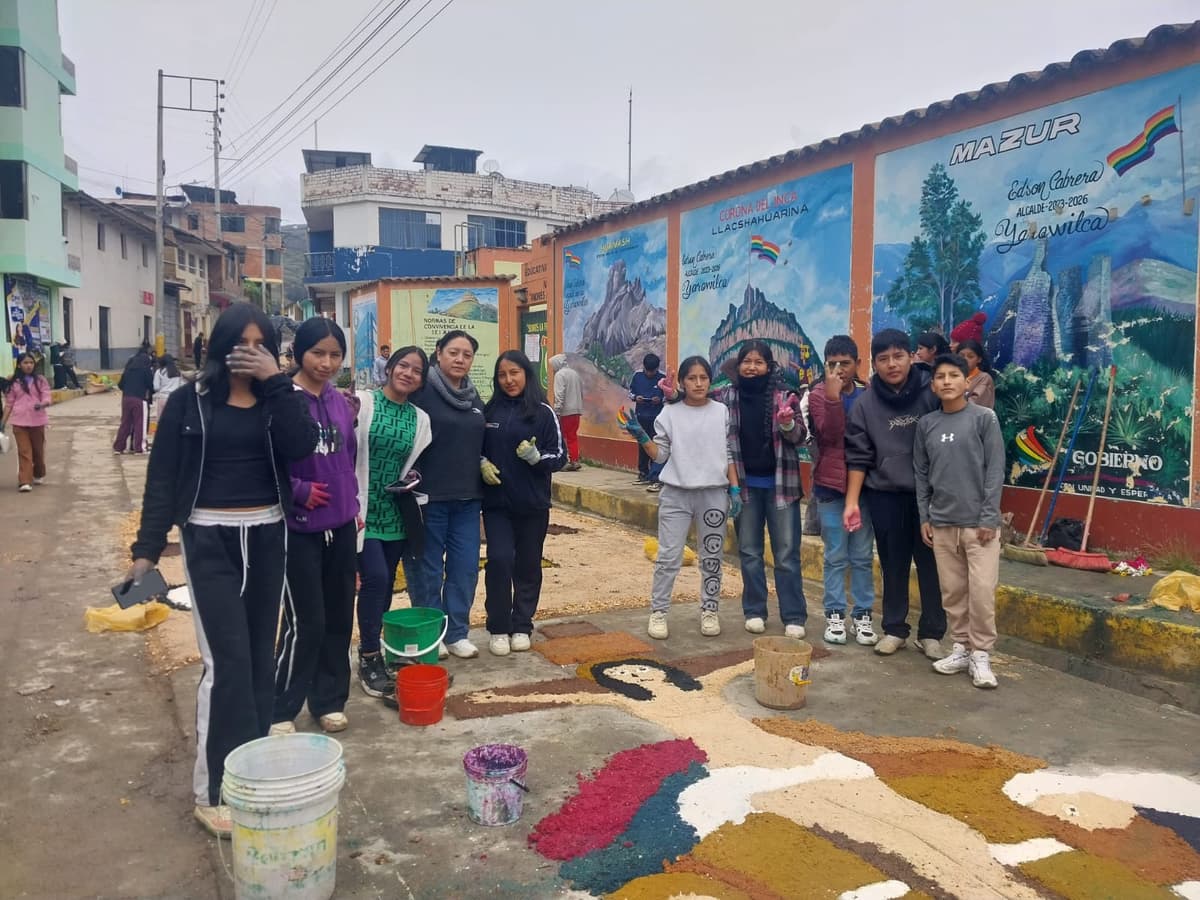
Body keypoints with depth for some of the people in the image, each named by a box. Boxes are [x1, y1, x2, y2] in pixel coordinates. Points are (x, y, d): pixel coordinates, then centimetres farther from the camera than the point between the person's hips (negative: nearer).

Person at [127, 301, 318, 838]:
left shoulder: (278, 399, 5)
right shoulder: (189, 401, -2)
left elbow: (301, 446, -15)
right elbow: (162, 477, -1)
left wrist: (276, 382, -17)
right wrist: (148, 547, -5)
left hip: (266, 537, 3)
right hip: (210, 540, -3)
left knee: (260, 656, 10)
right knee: (226, 660, -8)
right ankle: (214, 791, 1)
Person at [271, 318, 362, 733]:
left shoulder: (340, 401, 7)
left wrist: (353, 504, 14)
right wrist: (299, 492, -17)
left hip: (340, 525, 6)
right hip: (299, 528, -6)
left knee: (339, 617, 12)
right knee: (305, 622, -2)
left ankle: (329, 700, 27)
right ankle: (279, 710, 15)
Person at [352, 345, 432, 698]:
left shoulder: (420, 418, 6)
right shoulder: (363, 403, -7)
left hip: (397, 513, 5)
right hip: (365, 509, -5)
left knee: (386, 582, 10)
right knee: (375, 577, -12)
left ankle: (370, 649, 28)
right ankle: (369, 661, 2)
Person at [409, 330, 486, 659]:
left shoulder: (474, 398, 12)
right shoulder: (422, 390, -9)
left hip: (467, 497, 6)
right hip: (429, 496, -6)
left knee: (465, 567, 9)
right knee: (428, 569, 5)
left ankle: (457, 632, 22)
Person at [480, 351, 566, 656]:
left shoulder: (543, 412, -3)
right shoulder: (489, 410, 3)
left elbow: (560, 456, -2)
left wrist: (536, 456, -20)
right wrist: (482, 463, -7)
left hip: (533, 503, -1)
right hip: (496, 501, 1)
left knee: (528, 565, 8)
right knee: (499, 560, -8)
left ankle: (522, 626, 23)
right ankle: (499, 628, 7)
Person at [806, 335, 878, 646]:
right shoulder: (818, 395, -2)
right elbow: (830, 434, -16)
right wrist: (832, 395, -25)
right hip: (830, 485, -2)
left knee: (863, 556, 7)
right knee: (836, 556, 4)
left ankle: (862, 615, 16)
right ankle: (834, 614, 13)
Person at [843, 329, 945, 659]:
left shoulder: (932, 393, -5)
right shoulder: (865, 404, -1)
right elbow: (858, 457, 1)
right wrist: (852, 501, -4)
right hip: (885, 497, 1)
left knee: (931, 565, 6)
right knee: (893, 566, 11)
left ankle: (931, 633, 19)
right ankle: (894, 629, 24)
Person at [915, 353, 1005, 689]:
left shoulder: (984, 418, -4)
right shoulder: (926, 424, 6)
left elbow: (995, 471, -6)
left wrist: (988, 518, -10)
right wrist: (924, 517, 6)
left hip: (978, 521, -3)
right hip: (942, 522, 4)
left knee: (982, 591, -4)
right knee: (952, 591, 9)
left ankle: (980, 654, 8)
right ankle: (961, 648, 22)